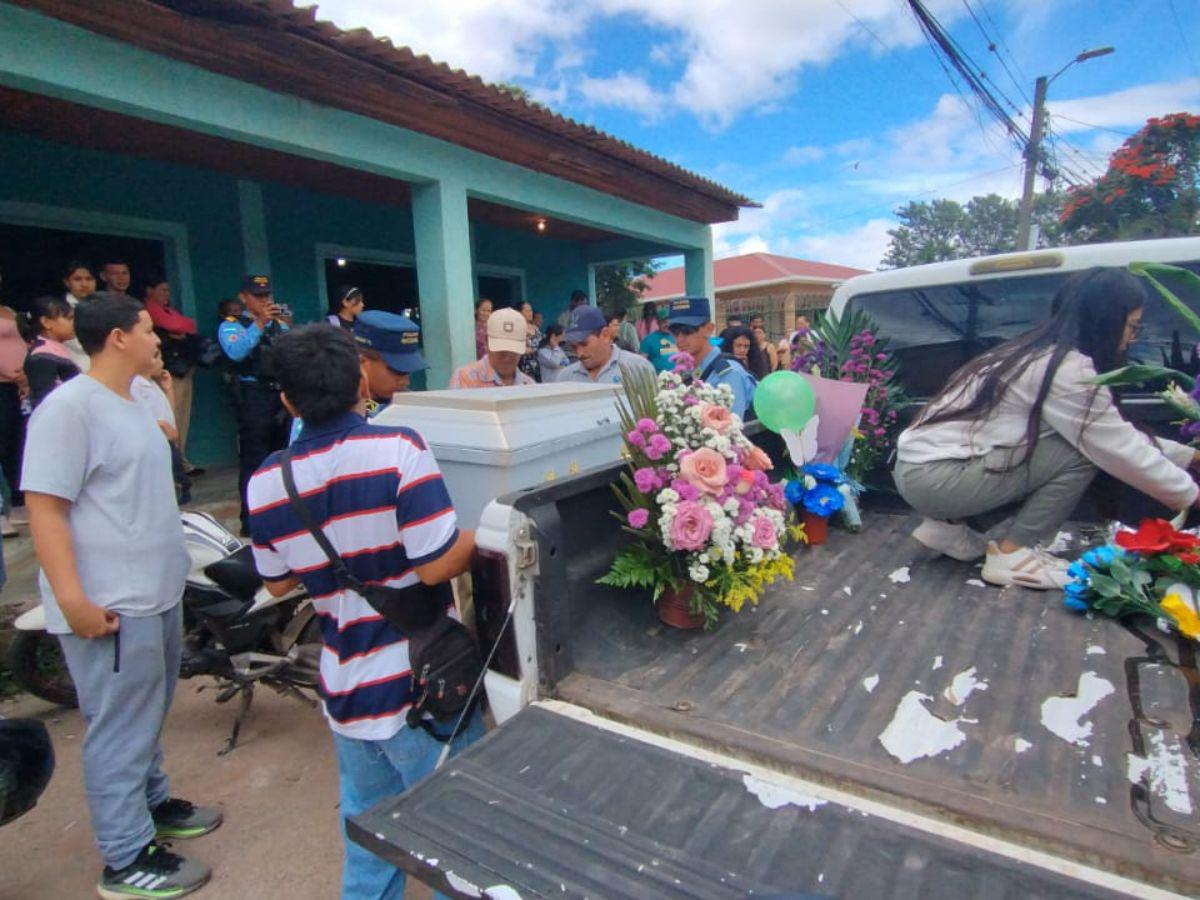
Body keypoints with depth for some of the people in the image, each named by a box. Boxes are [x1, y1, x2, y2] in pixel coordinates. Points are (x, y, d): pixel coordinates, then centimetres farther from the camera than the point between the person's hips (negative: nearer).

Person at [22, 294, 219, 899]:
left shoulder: (132, 404, 12)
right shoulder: (69, 406, -17)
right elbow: (44, 507, -22)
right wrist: (72, 599, -24)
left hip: (158, 594, 10)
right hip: (110, 606, -9)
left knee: (149, 714, 23)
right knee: (119, 728, 4)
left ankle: (153, 804, 42)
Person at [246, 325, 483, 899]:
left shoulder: (266, 481, -3)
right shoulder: (398, 449, -19)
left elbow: (277, 582, 10)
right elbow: (437, 565, -22)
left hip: (345, 688, 5)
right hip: (420, 685, -5)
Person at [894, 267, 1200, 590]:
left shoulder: (1043, 352, 14)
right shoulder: (1069, 370, -13)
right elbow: (1121, 451, -6)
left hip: (922, 464, 9)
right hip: (933, 478, -9)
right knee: (1081, 450, -9)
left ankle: (948, 525, 14)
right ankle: (1010, 554, -1)